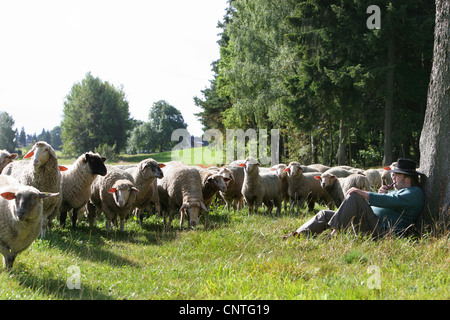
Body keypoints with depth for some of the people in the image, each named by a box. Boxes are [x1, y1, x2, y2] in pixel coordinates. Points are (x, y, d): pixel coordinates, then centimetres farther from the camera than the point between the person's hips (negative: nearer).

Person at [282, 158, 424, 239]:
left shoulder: (415, 193, -1)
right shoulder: (399, 190, 31)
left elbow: (392, 201, -18)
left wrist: (364, 194, -19)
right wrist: (381, 194, 9)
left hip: (381, 231, -10)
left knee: (354, 196, -28)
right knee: (325, 214, 5)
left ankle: (334, 235, -32)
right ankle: (296, 236, -13)